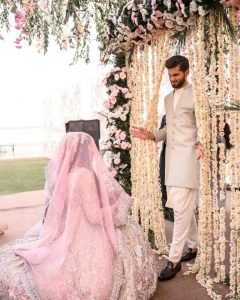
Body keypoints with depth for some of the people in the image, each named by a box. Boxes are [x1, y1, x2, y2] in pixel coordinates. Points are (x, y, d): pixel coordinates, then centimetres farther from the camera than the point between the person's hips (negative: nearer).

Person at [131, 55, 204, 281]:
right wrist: (152, 136, 8)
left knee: (181, 208, -8)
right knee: (183, 207, 14)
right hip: (171, 157, 8)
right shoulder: (168, 98, 19)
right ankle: (194, 246, 30)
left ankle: (174, 260, 0)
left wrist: (201, 143, -25)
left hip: (188, 157, -7)